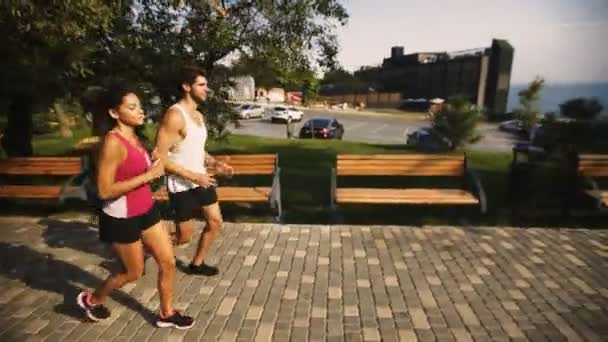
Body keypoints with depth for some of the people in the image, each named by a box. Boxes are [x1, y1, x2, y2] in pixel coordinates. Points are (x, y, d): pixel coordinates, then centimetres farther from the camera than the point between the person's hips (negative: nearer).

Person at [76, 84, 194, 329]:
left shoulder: (132, 137, 5)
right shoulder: (113, 143, -23)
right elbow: (104, 190, -26)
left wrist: (153, 166, 5)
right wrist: (148, 175, -25)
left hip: (146, 210, 8)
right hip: (121, 217, -8)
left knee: (168, 263, 10)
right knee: (134, 272, 13)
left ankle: (166, 314, 30)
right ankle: (91, 300, 41)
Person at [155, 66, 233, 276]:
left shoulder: (199, 115, 9)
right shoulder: (174, 116, -20)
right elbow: (159, 156, -24)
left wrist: (215, 163, 4)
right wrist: (193, 176, -25)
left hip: (201, 181, 8)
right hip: (182, 186, -8)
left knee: (215, 222, 12)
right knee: (184, 237, 4)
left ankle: (197, 264, 31)